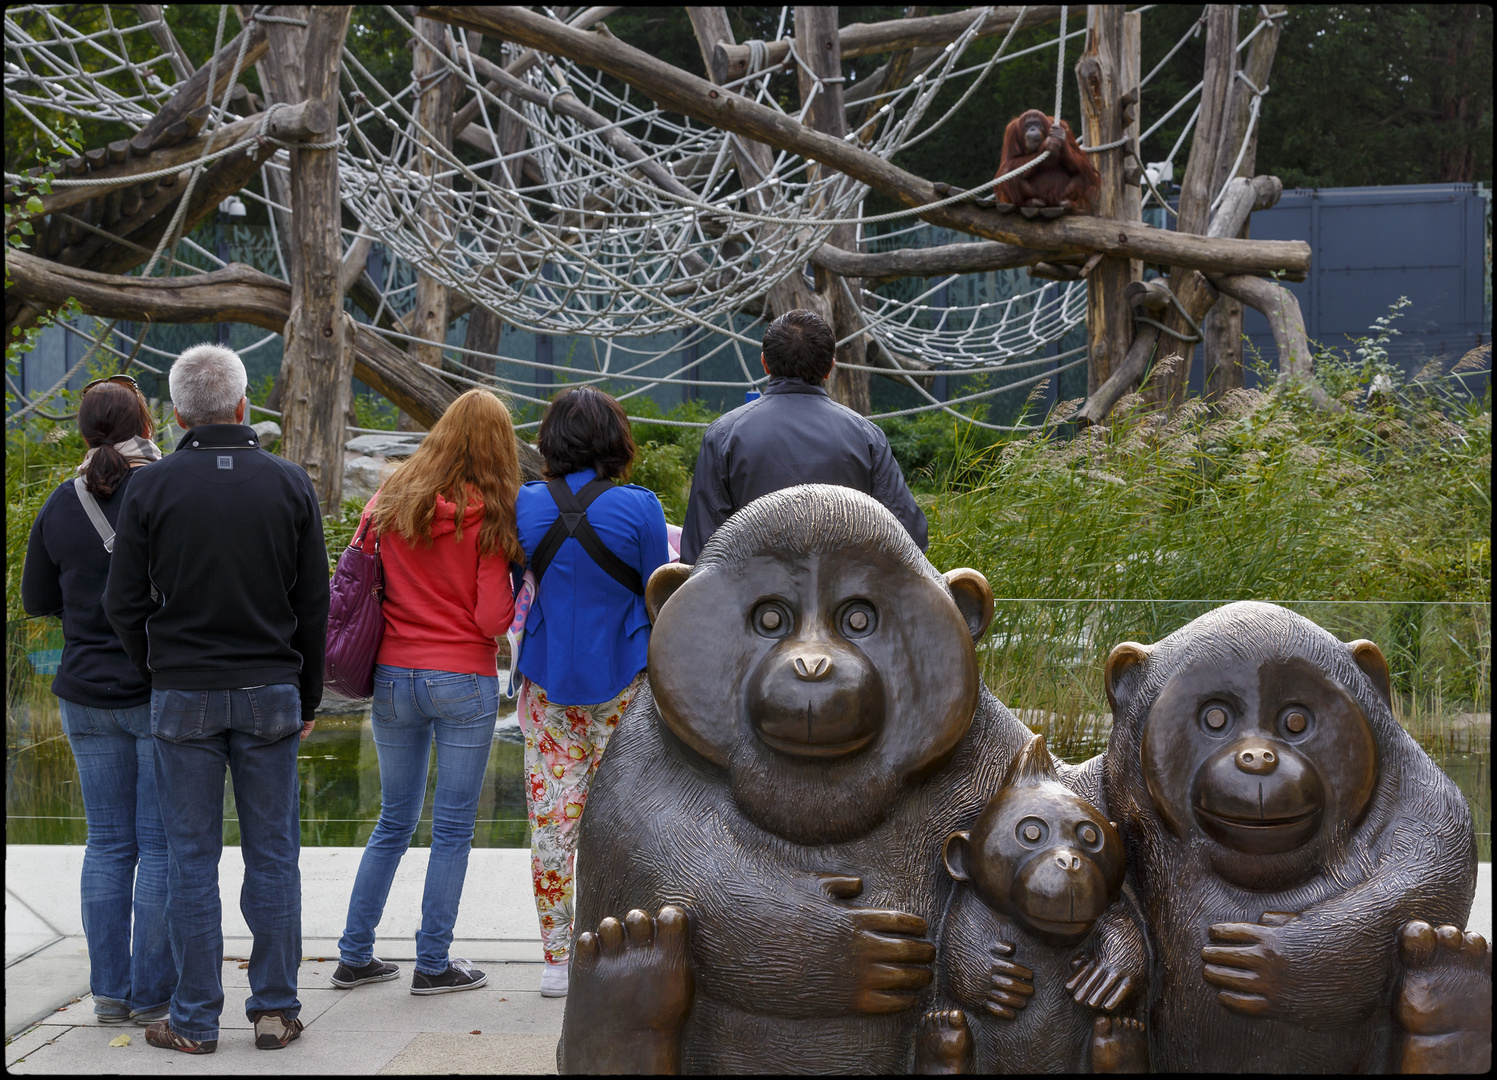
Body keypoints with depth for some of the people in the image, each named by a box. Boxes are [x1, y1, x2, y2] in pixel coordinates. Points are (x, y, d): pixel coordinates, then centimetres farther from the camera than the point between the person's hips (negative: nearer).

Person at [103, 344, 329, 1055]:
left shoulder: (150, 487, -3)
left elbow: (123, 604, -2)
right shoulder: (290, 484, 0)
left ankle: (195, 1021, 9)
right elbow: (313, 606, 3)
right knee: (273, 855, 8)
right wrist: (307, 700, 12)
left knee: (191, 859, 5)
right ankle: (275, 1009, 11)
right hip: (271, 695, 1)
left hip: (183, 698, -1)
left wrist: (160, 675, 12)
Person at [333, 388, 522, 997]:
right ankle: (433, 964, 7)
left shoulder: (389, 503, 3)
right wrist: (516, 598, 6)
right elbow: (493, 619, -12)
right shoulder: (489, 515, -9)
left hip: (392, 677, 5)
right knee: (453, 827, 5)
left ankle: (355, 955, 18)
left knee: (394, 822, 17)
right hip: (464, 682, -4)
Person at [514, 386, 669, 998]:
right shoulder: (638, 508, -10)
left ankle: (557, 959, 9)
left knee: (552, 818, 6)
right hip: (622, 681, -2)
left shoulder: (526, 505, -3)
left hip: (547, 681, 2)